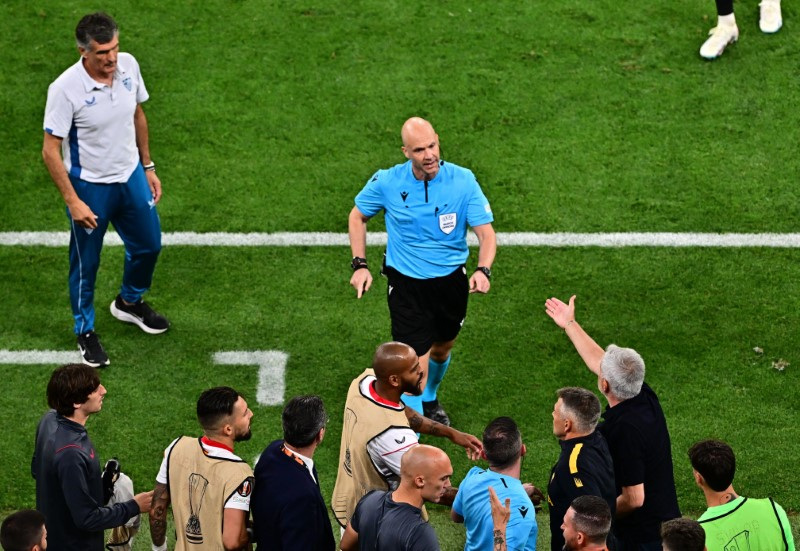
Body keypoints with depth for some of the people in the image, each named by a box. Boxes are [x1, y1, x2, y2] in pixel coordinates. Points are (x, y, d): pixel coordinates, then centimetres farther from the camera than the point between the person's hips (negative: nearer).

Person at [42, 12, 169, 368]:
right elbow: (51, 151, -20)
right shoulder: (65, 89, -27)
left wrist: (148, 167, 12)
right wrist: (72, 201, -21)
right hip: (89, 187, -6)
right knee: (86, 262, 10)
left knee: (148, 245, 21)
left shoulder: (129, 66, -11)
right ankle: (85, 332, 33)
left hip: (131, 176, 6)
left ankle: (130, 302, 50)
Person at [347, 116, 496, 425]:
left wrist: (483, 270, -34)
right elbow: (357, 216, 7)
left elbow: (486, 233, -14)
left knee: (441, 350, 25)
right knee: (416, 364, -11)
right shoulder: (386, 182, -13)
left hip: (451, 281, 2)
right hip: (406, 283, -2)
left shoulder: (463, 181, -14)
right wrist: (359, 265, -3)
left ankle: (430, 400, 56)